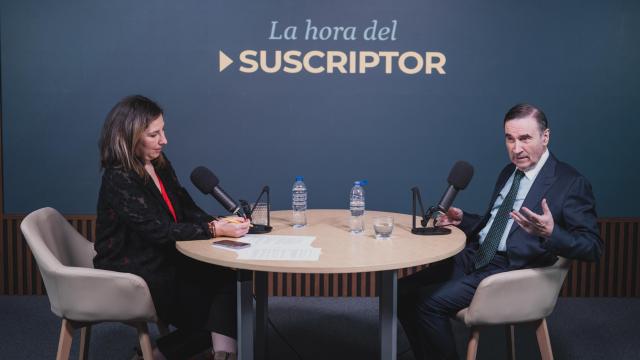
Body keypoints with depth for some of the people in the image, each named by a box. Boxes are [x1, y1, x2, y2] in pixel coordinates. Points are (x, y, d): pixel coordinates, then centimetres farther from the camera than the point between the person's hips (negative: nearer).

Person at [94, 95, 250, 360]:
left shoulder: (160, 164, 5)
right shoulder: (118, 179, -19)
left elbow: (187, 209, 7)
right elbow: (159, 230, -25)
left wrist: (219, 223, -13)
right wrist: (215, 230, -27)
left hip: (164, 263, 7)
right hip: (133, 279, -7)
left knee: (229, 277, -15)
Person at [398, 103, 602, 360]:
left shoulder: (571, 183, -7)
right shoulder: (509, 172, 16)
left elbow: (592, 247, -12)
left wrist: (550, 232, -30)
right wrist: (462, 220, 8)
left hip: (511, 271, -7)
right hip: (473, 258, 8)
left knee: (429, 301, -23)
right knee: (403, 291, -9)